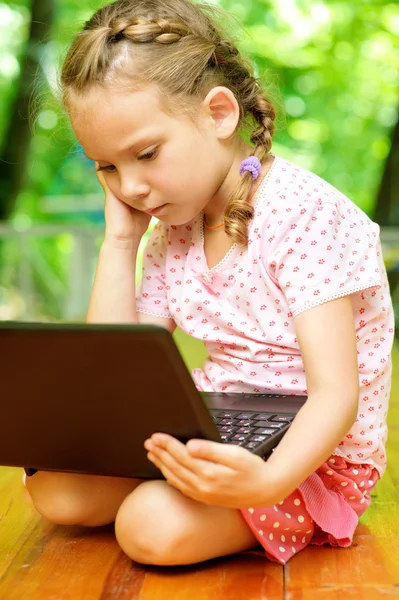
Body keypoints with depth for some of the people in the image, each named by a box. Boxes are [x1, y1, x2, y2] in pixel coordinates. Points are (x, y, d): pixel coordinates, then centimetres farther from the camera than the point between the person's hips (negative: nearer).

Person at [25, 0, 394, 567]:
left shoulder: (302, 213, -20)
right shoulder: (173, 233, 4)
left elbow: (335, 394, -26)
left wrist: (269, 481, -46)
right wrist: (119, 240, -5)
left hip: (308, 455, -6)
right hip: (212, 434, 6)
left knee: (154, 524, -29)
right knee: (55, 487, -9)